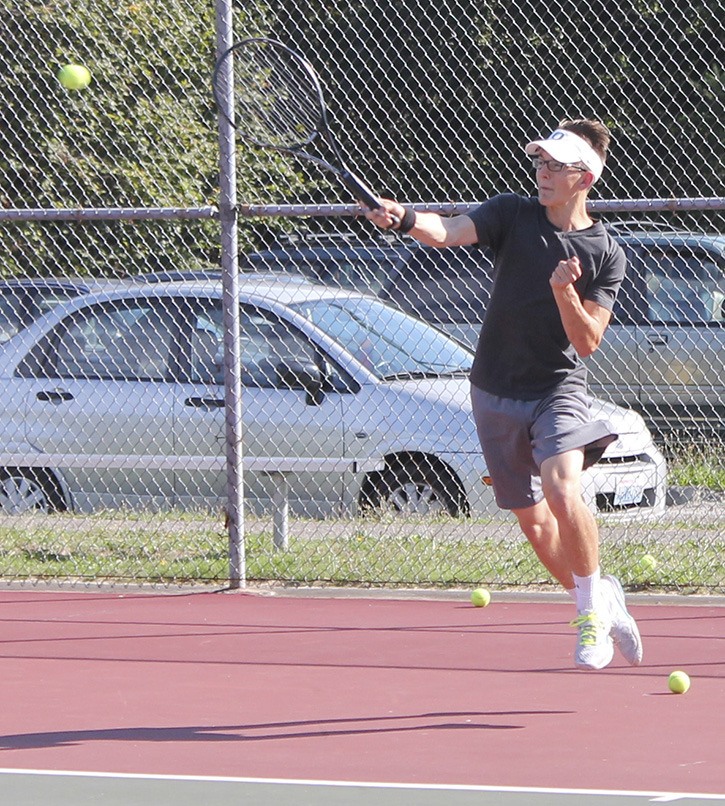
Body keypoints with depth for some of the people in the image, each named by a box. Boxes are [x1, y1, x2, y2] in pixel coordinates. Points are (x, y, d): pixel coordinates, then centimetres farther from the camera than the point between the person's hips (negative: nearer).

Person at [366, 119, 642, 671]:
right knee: (533, 523, 8)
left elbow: (588, 342, -11)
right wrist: (405, 218, -41)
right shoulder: (513, 215, -3)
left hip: (559, 387, -3)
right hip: (497, 393, 3)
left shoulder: (606, 256, -5)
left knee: (563, 489, -28)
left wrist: (565, 293, -28)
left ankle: (593, 607, -9)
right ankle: (599, 601, 32)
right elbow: (449, 231, -21)